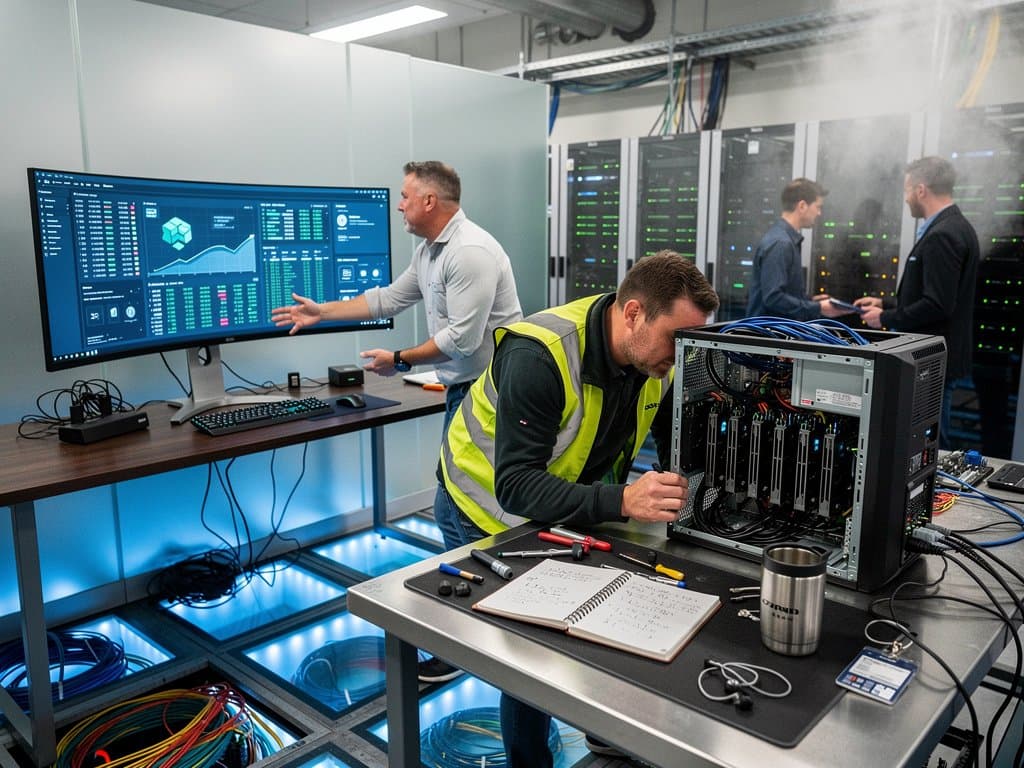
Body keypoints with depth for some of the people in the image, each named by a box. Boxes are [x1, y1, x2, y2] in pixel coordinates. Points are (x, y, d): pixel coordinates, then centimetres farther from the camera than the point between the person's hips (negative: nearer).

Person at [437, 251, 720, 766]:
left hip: (569, 498, 6)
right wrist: (622, 501, -51)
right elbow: (516, 488, -40)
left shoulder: (656, 357, -14)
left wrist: (687, 489, -25)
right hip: (494, 504, -6)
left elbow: (677, 449, -3)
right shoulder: (539, 355, -36)